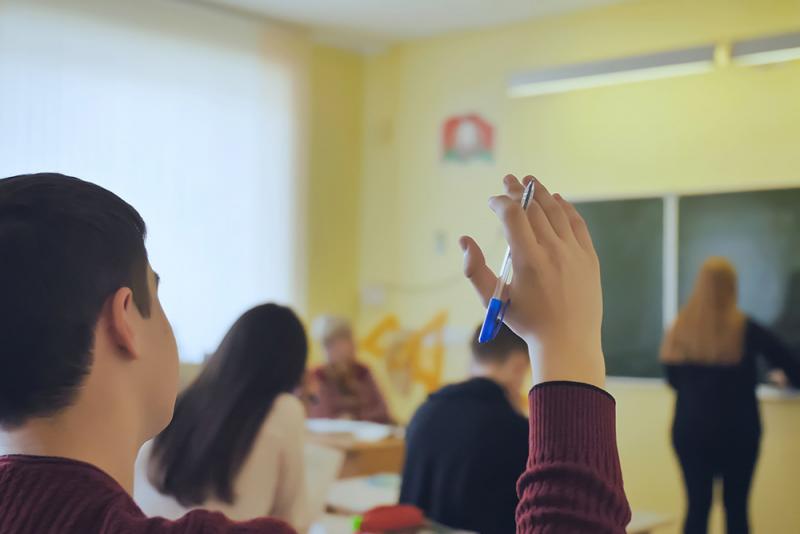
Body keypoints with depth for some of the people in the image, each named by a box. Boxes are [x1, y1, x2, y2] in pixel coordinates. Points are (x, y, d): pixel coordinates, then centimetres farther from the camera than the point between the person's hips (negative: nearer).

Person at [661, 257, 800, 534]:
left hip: (690, 428, 2)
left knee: (697, 506, 6)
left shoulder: (679, 329, 0)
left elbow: (673, 379, 5)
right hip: (736, 430, -2)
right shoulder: (745, 329, -8)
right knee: (736, 507, 9)